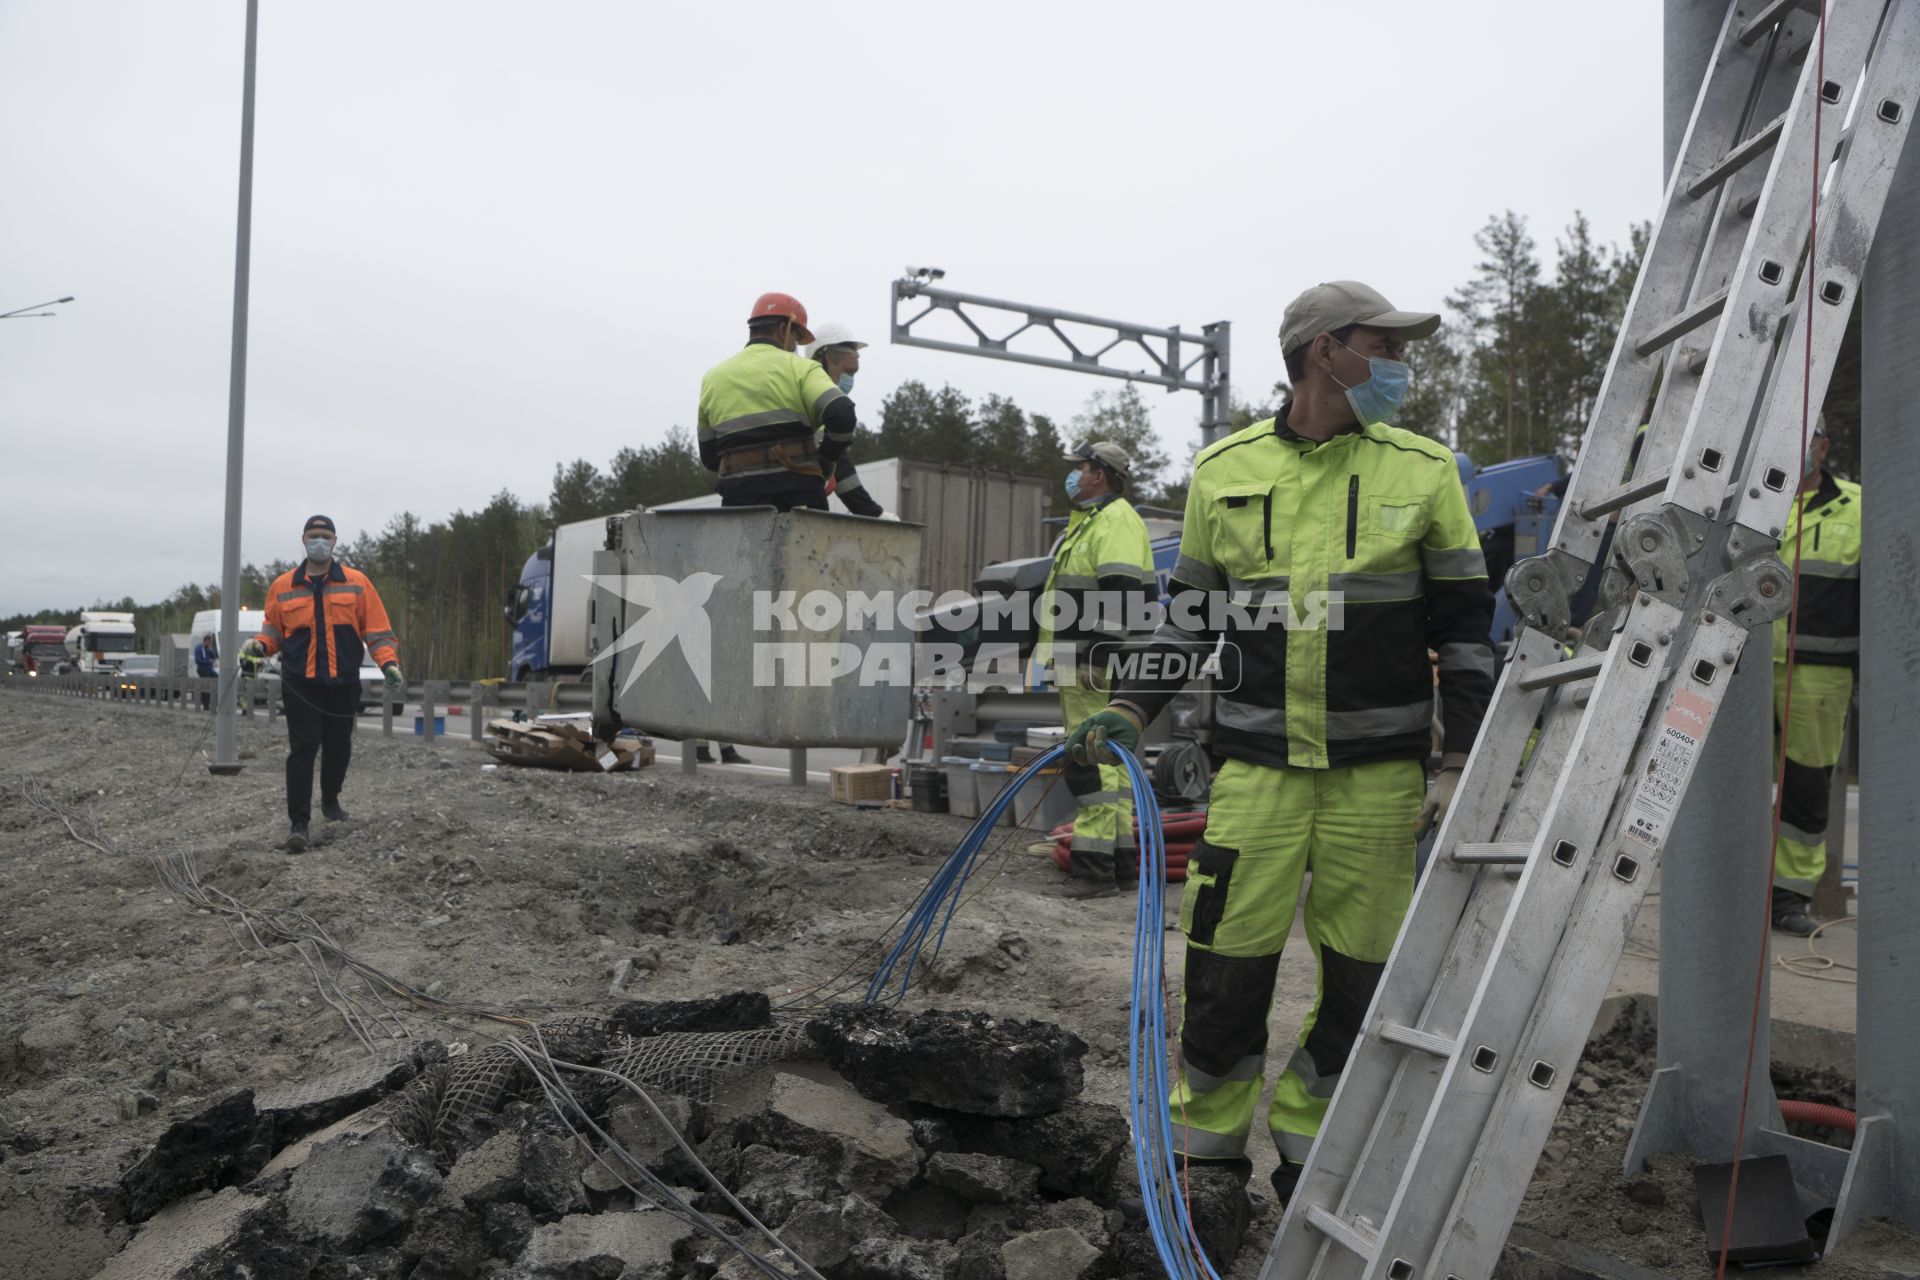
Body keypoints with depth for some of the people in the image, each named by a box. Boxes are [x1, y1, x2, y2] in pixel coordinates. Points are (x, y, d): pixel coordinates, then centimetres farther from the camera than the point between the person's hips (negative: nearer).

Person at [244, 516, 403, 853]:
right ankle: (298, 823, -7)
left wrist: (388, 662, -9)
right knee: (303, 748, -9)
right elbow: (274, 629, 15)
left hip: (343, 683, 1)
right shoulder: (283, 586, 7)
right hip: (299, 683, -1)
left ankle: (330, 800, 37)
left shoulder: (357, 583, 5)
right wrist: (259, 645, -7)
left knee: (338, 747, 11)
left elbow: (376, 628, 4)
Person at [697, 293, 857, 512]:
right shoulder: (798, 368, 3)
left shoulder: (712, 378, 16)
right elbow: (842, 414, -13)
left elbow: (709, 456, 16)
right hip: (797, 495, -3)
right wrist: (825, 459, 1)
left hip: (740, 497, 3)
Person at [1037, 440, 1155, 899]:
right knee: (1108, 760, 13)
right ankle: (1125, 863, 20)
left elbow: (1120, 595, -21)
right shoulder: (1087, 521, 23)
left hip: (1095, 663, -11)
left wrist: (1102, 655, -25)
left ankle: (1095, 867, -11)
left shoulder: (1116, 520, -11)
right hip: (1078, 662, 11)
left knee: (1091, 763, -12)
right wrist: (1054, 651, 27)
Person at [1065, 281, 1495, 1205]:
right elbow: (1191, 613, 13)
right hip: (1258, 761, 0)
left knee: (1362, 973, 7)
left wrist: (1460, 765, -1)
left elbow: (1465, 626, 6)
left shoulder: (1423, 471, 3)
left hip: (1380, 770, 1)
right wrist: (1130, 710, 1)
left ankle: (1305, 1147, 27)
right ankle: (1206, 1151, 19)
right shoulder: (1225, 470, 5)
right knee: (1226, 961, -1)